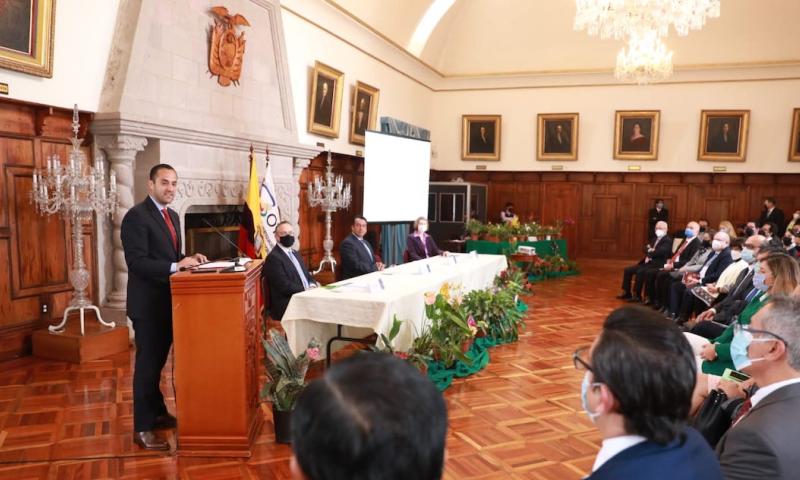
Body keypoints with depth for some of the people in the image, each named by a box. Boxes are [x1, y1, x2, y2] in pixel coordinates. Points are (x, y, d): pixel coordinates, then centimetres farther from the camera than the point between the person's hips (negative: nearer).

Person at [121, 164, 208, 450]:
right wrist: (176, 266, -27)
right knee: (147, 364, 0)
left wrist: (188, 259, 0)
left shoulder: (172, 216, 12)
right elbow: (137, 262, -23)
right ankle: (142, 429, 11)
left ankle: (157, 413, 33)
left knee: (158, 361, 18)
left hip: (167, 301, 8)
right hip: (148, 303, -8)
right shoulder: (136, 216, -15)